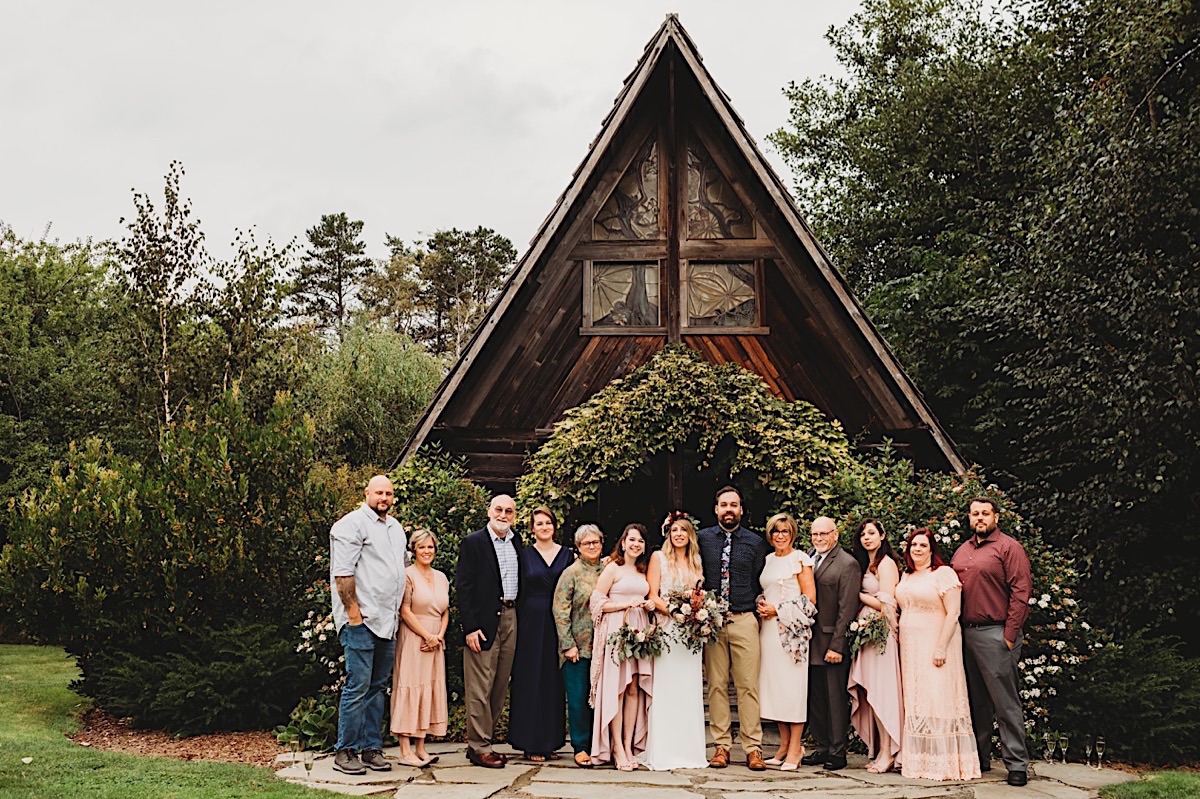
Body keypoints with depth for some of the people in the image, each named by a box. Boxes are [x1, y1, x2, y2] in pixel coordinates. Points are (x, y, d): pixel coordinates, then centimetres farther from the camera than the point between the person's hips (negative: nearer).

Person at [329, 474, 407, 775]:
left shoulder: (395, 528, 18)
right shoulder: (352, 524, -7)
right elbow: (342, 572, -13)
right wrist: (354, 613, -16)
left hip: (388, 622, 8)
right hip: (361, 621, -8)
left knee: (378, 687, 10)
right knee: (357, 686, -7)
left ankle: (372, 749, 16)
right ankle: (345, 752, 0)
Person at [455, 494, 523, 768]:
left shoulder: (516, 541, 13)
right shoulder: (472, 542, -4)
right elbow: (462, 587, -9)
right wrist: (470, 627, -15)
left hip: (511, 619, 6)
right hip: (483, 621, -6)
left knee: (500, 686, 10)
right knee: (480, 687, -4)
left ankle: (482, 741, 19)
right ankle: (479, 747, 3)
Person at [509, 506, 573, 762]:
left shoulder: (567, 554, 9)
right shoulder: (524, 554, 3)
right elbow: (518, 592, 0)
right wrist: (517, 624, -9)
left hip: (558, 623, 2)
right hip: (531, 622, -2)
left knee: (554, 681, 5)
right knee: (531, 680, -1)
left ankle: (551, 741, 13)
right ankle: (531, 743, 5)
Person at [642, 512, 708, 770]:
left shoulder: (696, 562, 15)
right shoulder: (659, 557, 3)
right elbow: (652, 596, -3)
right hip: (666, 629, -4)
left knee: (690, 691, 3)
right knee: (666, 690, -5)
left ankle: (690, 751, 8)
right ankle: (662, 753, -2)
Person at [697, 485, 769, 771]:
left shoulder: (756, 543, 8)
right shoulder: (702, 539, 9)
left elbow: (759, 583, 11)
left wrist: (759, 608, 0)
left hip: (744, 620, -1)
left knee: (748, 685, -2)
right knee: (716, 685, 2)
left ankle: (753, 748, 3)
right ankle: (721, 746, 8)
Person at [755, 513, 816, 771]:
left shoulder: (799, 559, -3)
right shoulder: (767, 560, 16)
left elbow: (810, 599, -7)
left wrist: (779, 610, -11)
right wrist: (762, 608, 4)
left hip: (791, 629, -6)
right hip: (769, 629, 6)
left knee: (792, 686, -6)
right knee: (773, 686, 5)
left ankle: (795, 748, 0)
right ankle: (784, 745, 12)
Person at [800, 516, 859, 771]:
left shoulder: (847, 564, -8)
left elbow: (847, 608, -12)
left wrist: (837, 645, -16)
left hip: (832, 642, -7)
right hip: (810, 642, 7)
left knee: (836, 698, 1)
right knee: (815, 697, 12)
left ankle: (838, 751, 9)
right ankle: (822, 747, 22)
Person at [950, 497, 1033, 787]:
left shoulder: (1009, 547, -5)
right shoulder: (961, 552, 16)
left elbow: (1021, 591, -11)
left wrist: (1010, 635, -15)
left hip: (995, 634, -7)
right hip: (966, 633, 7)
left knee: (1006, 702, -4)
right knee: (976, 701, 13)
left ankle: (1017, 765, 2)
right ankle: (979, 758, 21)